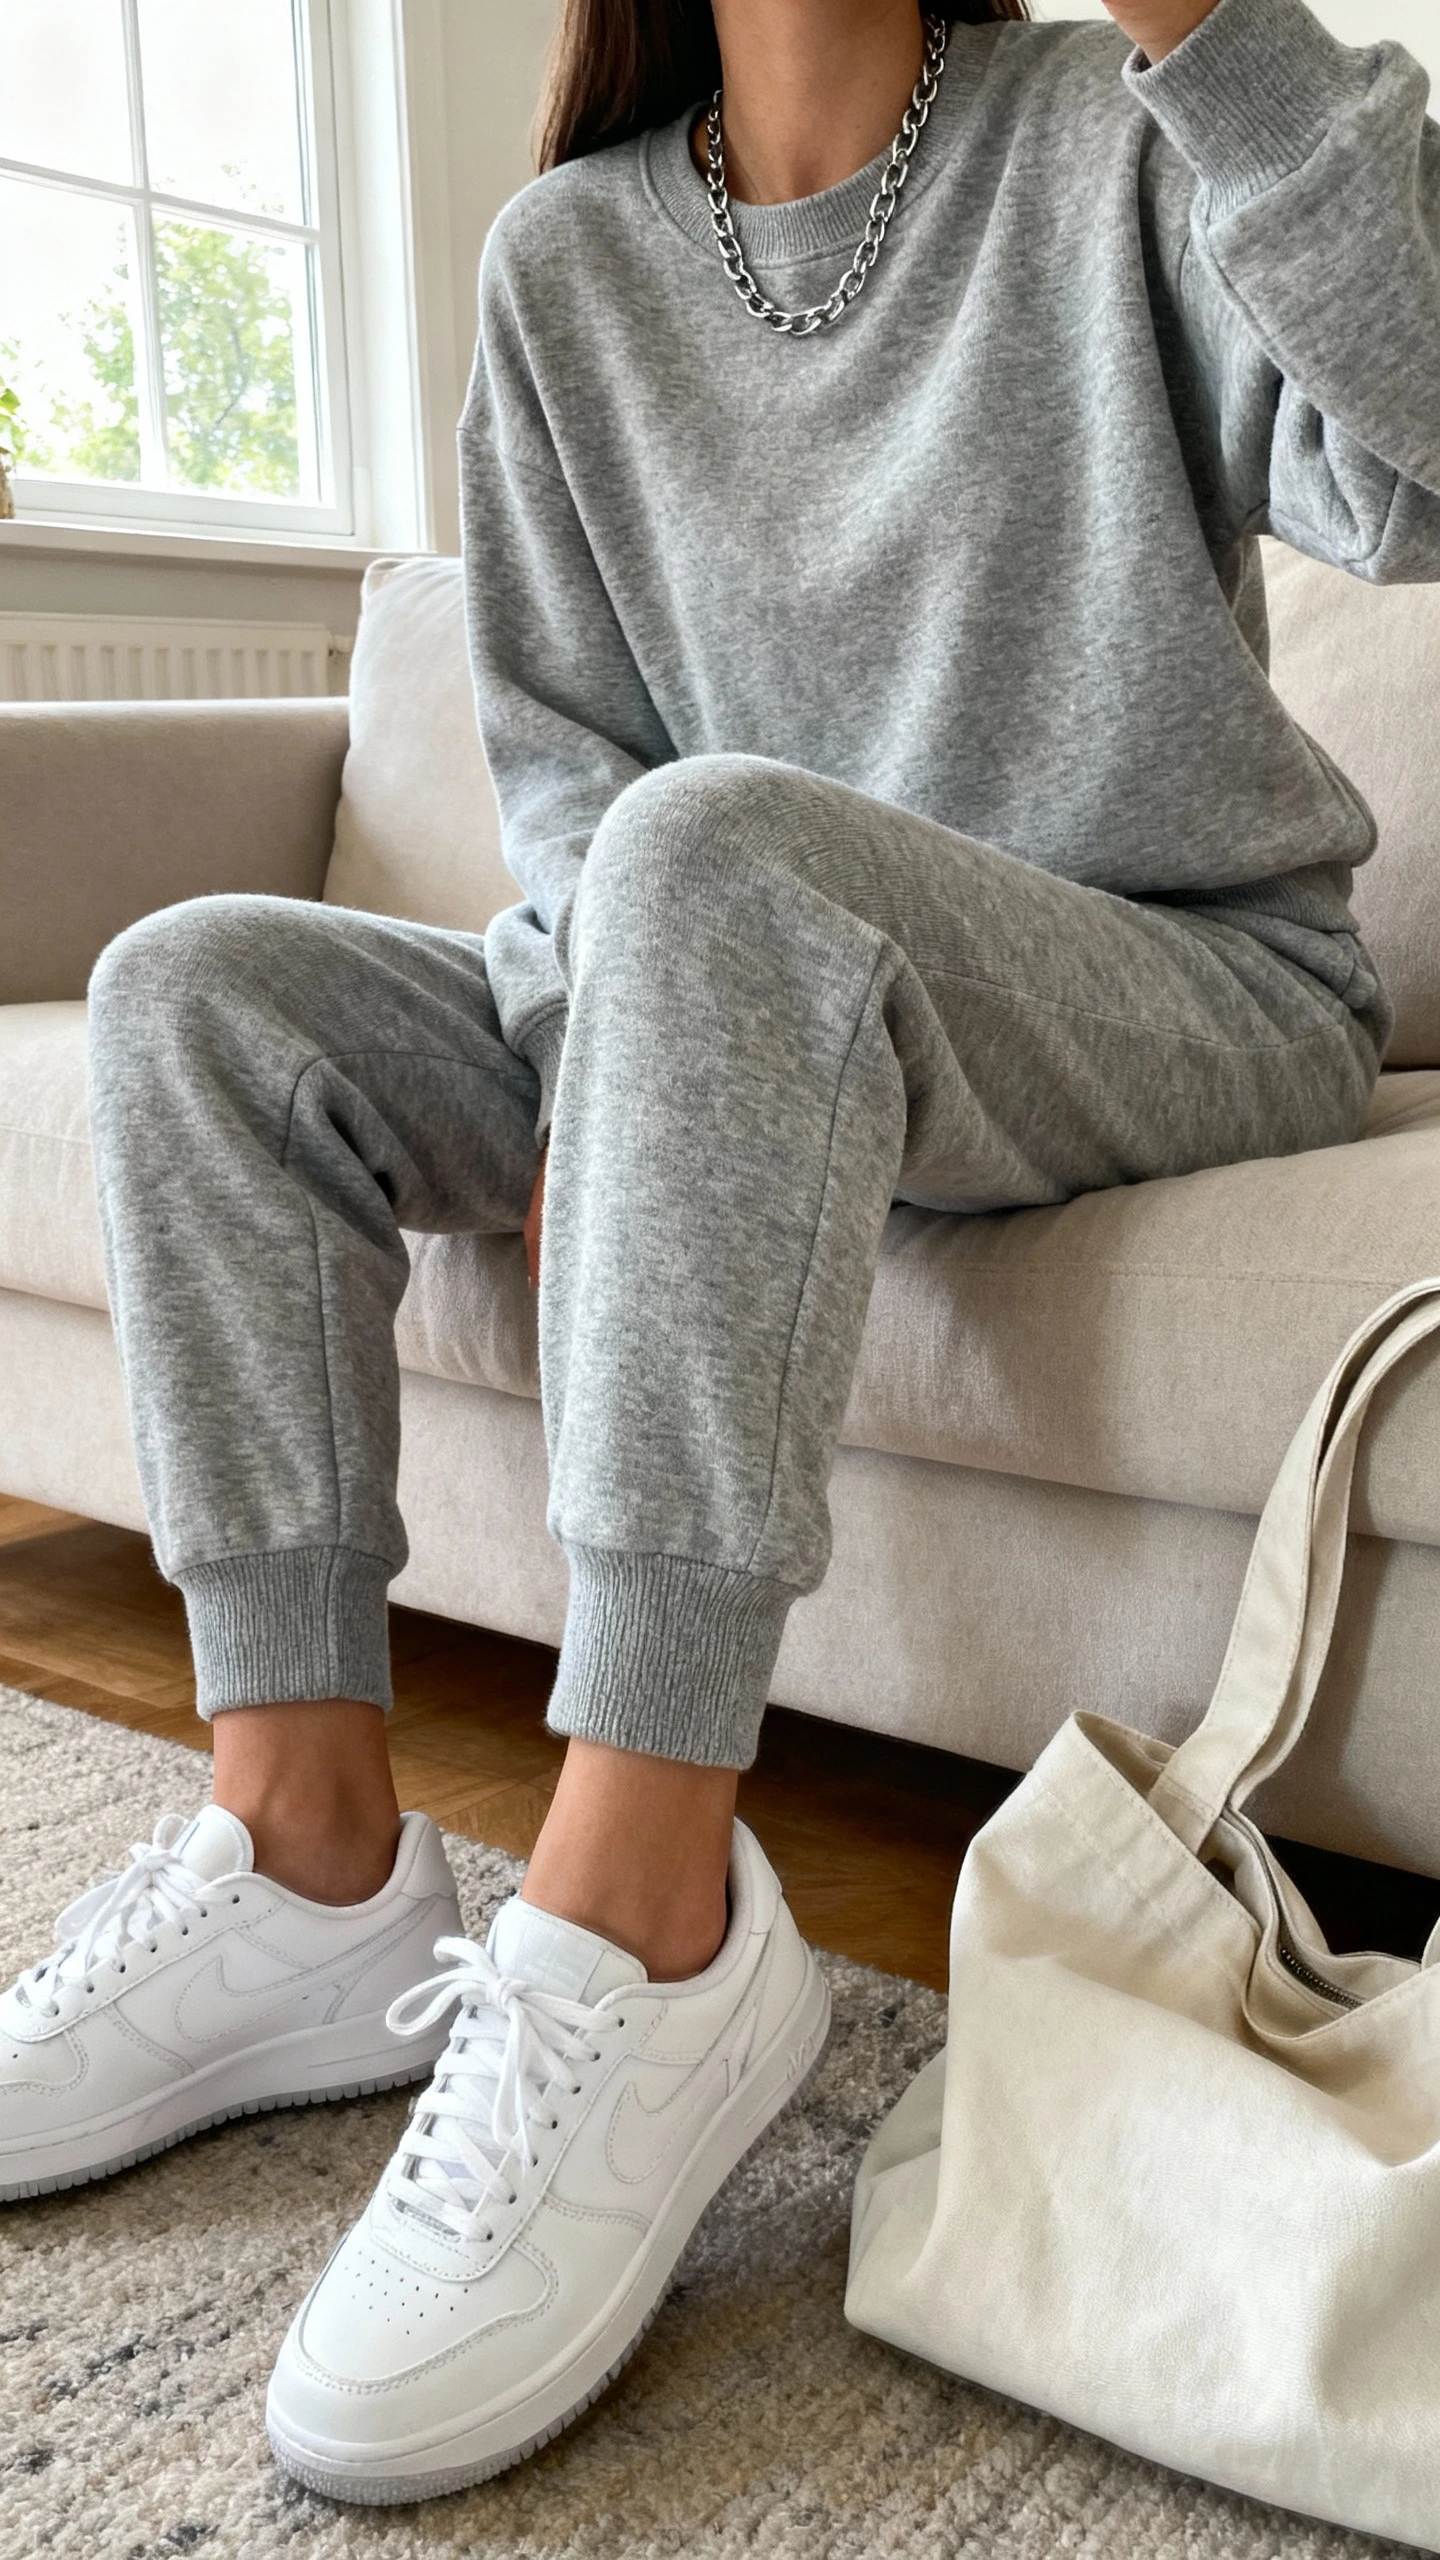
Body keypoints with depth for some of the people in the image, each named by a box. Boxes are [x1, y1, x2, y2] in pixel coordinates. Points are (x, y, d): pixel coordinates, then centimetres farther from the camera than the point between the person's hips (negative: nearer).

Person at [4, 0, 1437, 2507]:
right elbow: (560, 742, 6)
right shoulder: (570, 253, 11)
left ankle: (640, 1927, -37)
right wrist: (595, 1072, -12)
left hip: (1194, 989, -4)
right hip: (750, 1002, 5)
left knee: (714, 844, -35)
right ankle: (313, 1860, -18)